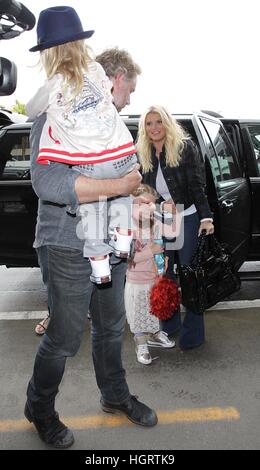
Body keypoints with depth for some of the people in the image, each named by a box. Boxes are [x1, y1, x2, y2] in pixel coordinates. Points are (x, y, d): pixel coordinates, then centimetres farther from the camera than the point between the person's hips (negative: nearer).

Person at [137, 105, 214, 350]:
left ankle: (193, 332, 15)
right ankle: (170, 327, 29)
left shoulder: (185, 147, -6)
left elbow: (197, 185, -10)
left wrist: (206, 217, -16)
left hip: (188, 218, -4)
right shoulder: (144, 155, 6)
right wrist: (162, 204, -8)